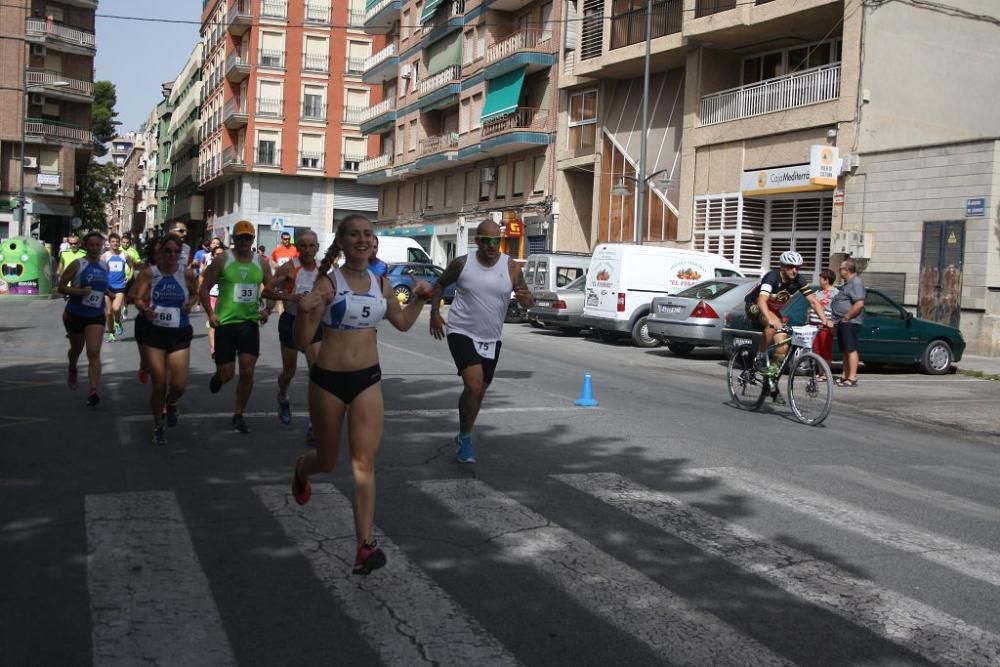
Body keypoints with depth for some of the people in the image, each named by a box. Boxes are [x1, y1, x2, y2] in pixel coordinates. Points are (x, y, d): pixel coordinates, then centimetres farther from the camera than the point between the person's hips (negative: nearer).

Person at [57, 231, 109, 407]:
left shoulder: (105, 266, 4)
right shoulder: (77, 264, -10)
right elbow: (61, 286, -9)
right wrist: (79, 291, -24)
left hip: (96, 316, 1)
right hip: (75, 314, -1)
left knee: (94, 353, -14)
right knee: (76, 349, 20)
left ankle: (93, 391, -19)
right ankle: (73, 370, 53)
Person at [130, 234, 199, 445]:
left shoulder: (187, 274, -2)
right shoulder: (149, 273, -5)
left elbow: (195, 293, 15)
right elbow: (138, 298, -7)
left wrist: (190, 304, -5)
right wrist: (144, 309, -28)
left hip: (180, 334, 1)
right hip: (155, 333, -1)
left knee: (179, 386, -5)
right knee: (159, 385, 2)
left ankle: (171, 404, 33)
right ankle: (158, 427, 24)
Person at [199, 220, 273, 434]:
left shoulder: (261, 263, 4)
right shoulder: (222, 261, -4)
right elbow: (204, 288, 0)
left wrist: (267, 308, -2)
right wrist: (210, 314, -9)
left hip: (250, 322, 2)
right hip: (225, 322, -2)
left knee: (247, 371, -5)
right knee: (227, 374, 1)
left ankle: (239, 415, 10)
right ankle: (218, 376, 40)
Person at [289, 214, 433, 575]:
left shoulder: (381, 284, 4)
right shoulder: (328, 283, -11)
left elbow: (402, 322, 22)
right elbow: (302, 342, -12)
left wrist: (419, 298, 5)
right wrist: (303, 311, -31)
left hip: (368, 380, 3)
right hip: (328, 379, -2)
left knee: (364, 462, -8)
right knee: (328, 461, 15)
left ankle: (366, 545, -7)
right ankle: (301, 470, 53)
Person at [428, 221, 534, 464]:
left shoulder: (511, 267, -5)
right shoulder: (462, 264, -7)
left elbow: (529, 302, -3)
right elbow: (440, 284, 10)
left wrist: (526, 298, -27)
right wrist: (435, 312, -2)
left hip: (491, 339, 4)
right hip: (462, 333, -4)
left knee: (480, 391, 16)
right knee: (473, 386, -21)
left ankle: (463, 437, 38)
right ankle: (465, 438, -2)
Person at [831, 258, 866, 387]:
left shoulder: (856, 283, -14)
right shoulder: (848, 283, 20)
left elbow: (859, 304, -24)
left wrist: (847, 317, -19)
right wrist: (842, 319, 19)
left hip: (850, 322, -11)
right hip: (843, 323, 11)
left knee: (851, 349, -11)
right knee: (845, 350, 14)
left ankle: (852, 378, -12)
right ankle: (845, 375, 20)